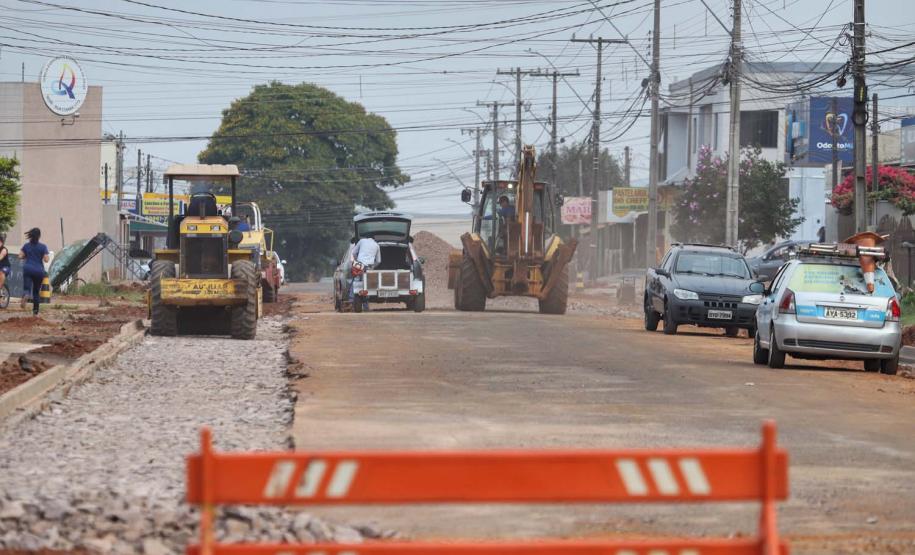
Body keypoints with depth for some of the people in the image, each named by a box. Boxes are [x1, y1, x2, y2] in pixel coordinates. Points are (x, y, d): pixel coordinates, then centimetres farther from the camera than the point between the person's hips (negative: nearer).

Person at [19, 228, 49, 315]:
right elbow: (46, 259, -8)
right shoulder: (43, 247, -4)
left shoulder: (26, 246, 2)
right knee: (36, 291, 14)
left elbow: (20, 256, -1)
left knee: (26, 287, -6)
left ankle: (25, 295, -43)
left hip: (28, 269, 0)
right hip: (39, 271, 0)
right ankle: (35, 311, 17)